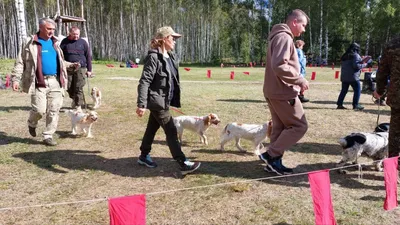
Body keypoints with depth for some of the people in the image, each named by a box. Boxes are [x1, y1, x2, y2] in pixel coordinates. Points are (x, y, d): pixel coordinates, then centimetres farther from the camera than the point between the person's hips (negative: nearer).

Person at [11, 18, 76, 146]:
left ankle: (48, 136, 14)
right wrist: (16, 79, -10)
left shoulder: (54, 43, 15)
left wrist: (71, 65, 10)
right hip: (39, 83, -5)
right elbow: (20, 62, -2)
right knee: (40, 110, -9)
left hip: (55, 82, 5)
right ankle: (32, 124, 26)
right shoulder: (30, 43, -1)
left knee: (54, 111, 3)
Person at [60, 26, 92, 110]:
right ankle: (74, 99, 30)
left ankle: (78, 105, 5)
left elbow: (88, 56, 7)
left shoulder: (83, 42, 6)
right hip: (68, 68, 2)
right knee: (69, 87, 6)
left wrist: (89, 69, 3)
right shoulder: (65, 42, 7)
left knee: (78, 88, -4)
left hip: (80, 68, -1)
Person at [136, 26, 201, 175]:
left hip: (164, 100, 9)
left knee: (152, 128, 19)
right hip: (157, 101, -9)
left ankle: (144, 156, 34)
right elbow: (144, 81, -21)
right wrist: (141, 104, -26)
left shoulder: (169, 56, 10)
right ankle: (184, 164, -1)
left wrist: (174, 100, 21)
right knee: (171, 132, -6)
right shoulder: (154, 57, -17)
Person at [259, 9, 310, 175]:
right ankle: (271, 155, -1)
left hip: (274, 90, 10)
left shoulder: (280, 37, 19)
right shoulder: (284, 37, -14)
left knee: (280, 127, 12)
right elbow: (279, 66, -26)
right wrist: (299, 80, -17)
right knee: (299, 126, -2)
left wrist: (296, 82, 17)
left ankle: (274, 162, 16)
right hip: (283, 92, -10)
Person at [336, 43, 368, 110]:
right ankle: (355, 105, 1)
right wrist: (364, 65, -4)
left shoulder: (345, 56, 15)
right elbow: (356, 65, -18)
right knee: (357, 90, 2)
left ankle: (339, 104, 9)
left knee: (344, 91, 11)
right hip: (353, 77, -7)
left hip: (344, 76, 8)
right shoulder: (356, 55, -9)